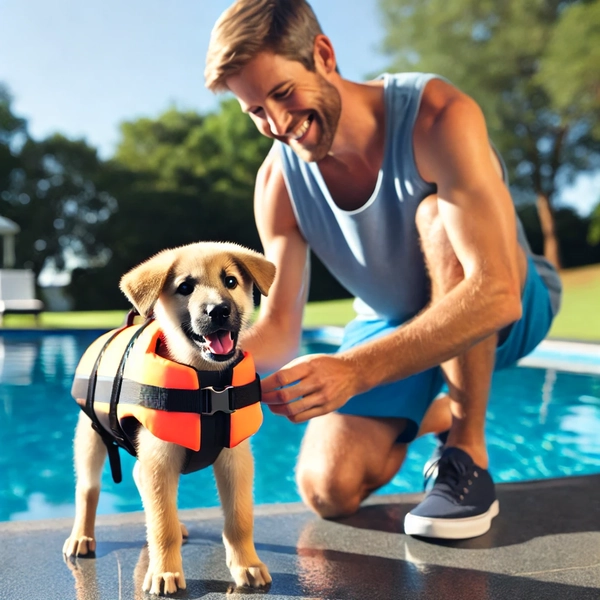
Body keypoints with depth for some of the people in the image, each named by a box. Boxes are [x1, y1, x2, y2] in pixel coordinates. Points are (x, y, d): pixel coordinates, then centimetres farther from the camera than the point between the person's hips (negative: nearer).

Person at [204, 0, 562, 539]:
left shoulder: (437, 116, -28)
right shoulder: (279, 181, -12)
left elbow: (495, 295, -39)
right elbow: (278, 328, -12)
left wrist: (354, 369, -49)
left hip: (507, 311, -3)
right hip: (392, 328, 4)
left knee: (437, 215, -35)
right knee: (327, 490, -13)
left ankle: (468, 454, -21)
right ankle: (433, 414, 20)